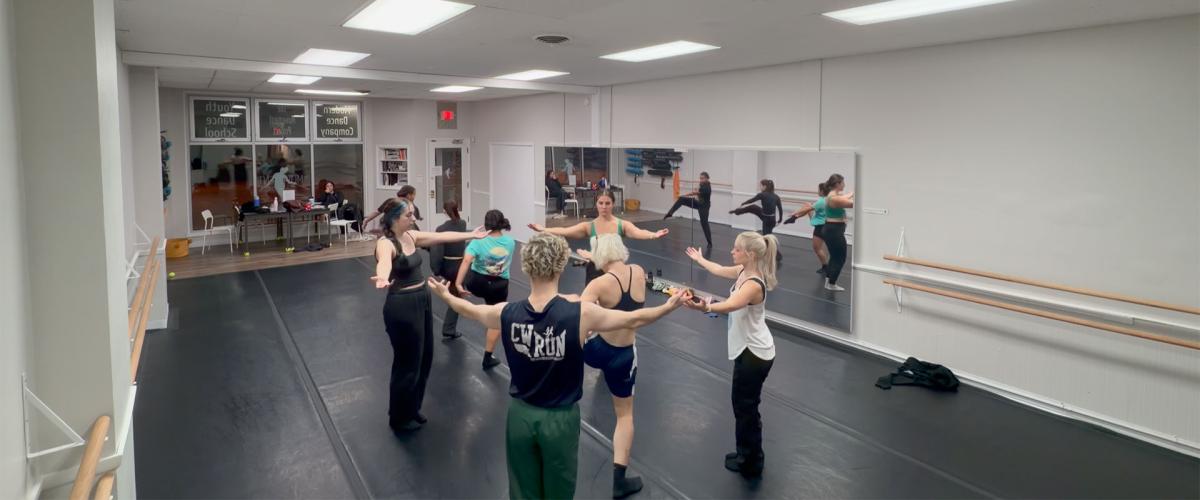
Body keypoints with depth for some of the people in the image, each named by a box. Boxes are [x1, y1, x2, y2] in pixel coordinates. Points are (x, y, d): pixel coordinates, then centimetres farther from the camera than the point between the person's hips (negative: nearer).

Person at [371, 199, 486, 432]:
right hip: (401, 306, -9)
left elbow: (443, 236, 14)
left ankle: (413, 409, 39)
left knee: (425, 359, 19)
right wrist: (382, 278, -67)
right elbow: (384, 262, -44)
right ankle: (399, 418, 26)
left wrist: (471, 235, 21)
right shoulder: (386, 244, -21)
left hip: (422, 301, 9)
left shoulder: (411, 236, 4)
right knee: (407, 363, 5)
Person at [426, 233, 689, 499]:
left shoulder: (506, 313, -13)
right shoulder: (580, 314, -22)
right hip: (560, 418, -2)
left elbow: (470, 310, 8)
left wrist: (445, 295, 29)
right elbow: (634, 319, -8)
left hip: (521, 414, 2)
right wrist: (669, 305, 8)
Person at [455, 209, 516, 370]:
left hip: (476, 283, -2)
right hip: (499, 286, 2)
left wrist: (458, 283, -31)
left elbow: (466, 261, -28)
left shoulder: (479, 242, -17)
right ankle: (488, 357, 18)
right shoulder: (510, 242, -6)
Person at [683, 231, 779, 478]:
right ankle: (748, 455, 35)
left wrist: (704, 307, -67)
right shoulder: (744, 271, 0)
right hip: (750, 349, 10)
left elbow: (730, 305, -48)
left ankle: (750, 464, 18)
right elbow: (720, 270, 22)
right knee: (746, 405, 20)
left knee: (744, 407, 3)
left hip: (755, 353, -10)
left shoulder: (754, 284, -28)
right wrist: (700, 259, 38)